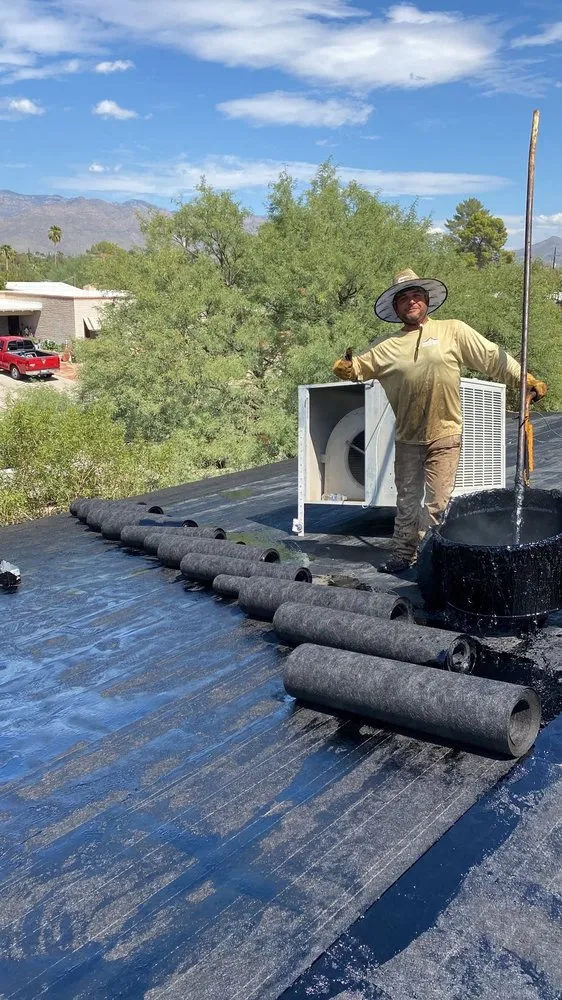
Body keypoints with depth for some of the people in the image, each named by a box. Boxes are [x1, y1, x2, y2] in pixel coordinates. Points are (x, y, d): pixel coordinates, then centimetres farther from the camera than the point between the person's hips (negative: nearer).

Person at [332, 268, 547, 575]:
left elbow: (492, 357, 0)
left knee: (437, 502, 0)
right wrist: (345, 367, -14)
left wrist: (526, 380, -3)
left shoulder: (453, 331, 0)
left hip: (444, 435, -3)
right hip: (407, 437, 3)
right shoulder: (387, 345, 6)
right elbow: (359, 368, 9)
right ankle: (404, 554, 26)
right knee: (407, 500, 13)